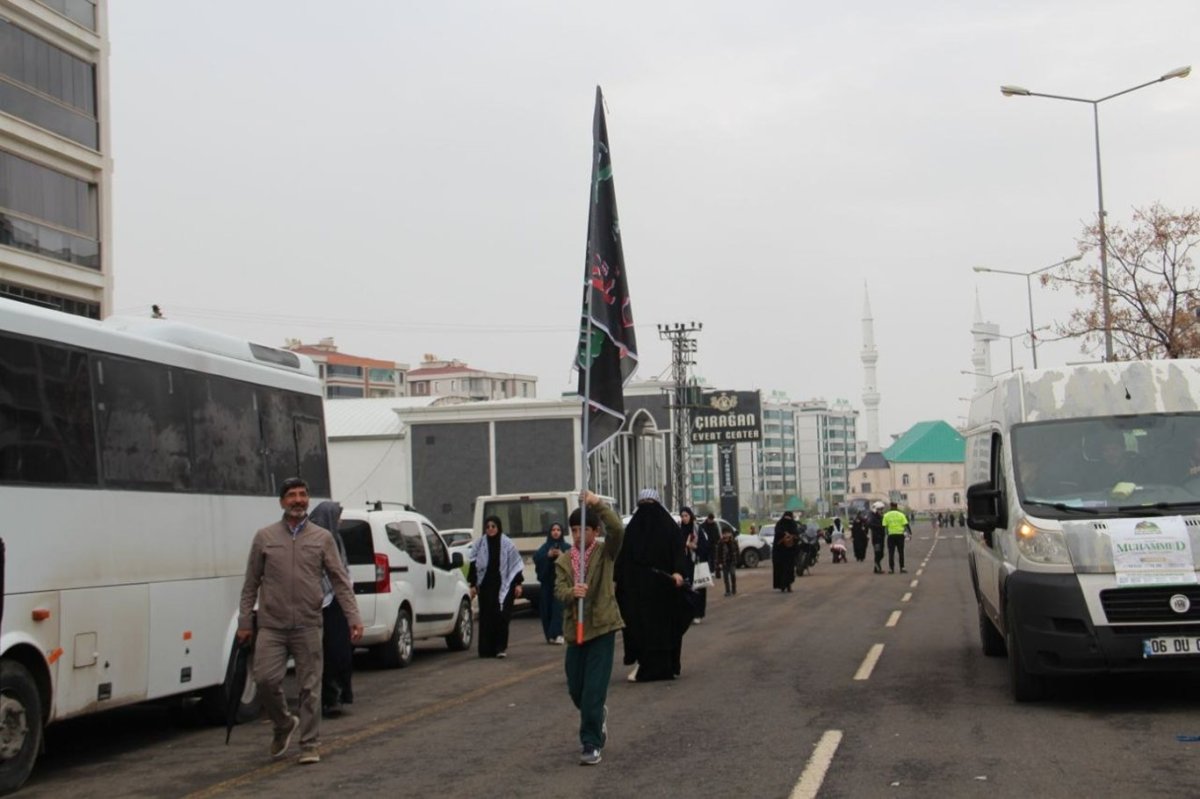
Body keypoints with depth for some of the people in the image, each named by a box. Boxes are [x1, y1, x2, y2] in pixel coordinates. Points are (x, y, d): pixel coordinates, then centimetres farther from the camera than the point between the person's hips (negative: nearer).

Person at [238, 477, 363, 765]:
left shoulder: (322, 538, 6)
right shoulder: (265, 537, 7)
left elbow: (341, 582, 4)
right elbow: (251, 584, 9)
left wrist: (353, 617, -5)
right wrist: (244, 622, 6)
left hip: (308, 626, 0)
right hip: (272, 626, 0)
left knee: (310, 687, 1)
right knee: (265, 679, -9)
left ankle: (310, 744, 11)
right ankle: (284, 724, 18)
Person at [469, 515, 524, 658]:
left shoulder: (507, 544, 2)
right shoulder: (479, 545, 6)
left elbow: (515, 565, 5)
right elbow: (474, 565, 9)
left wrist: (518, 583, 1)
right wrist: (473, 585, 5)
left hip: (503, 585, -2)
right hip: (485, 586, 2)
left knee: (501, 616, -6)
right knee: (486, 617, 1)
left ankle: (501, 647, -1)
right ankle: (486, 648, 7)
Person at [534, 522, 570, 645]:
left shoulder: (567, 547, 9)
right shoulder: (545, 547, 12)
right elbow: (536, 557, -4)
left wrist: (563, 556, -18)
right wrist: (548, 555, -18)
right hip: (547, 582, 2)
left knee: (559, 607, -14)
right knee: (547, 608, 0)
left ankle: (558, 634, -20)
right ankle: (550, 635, 9)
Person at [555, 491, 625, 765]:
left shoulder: (605, 553, 0)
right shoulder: (563, 562, 9)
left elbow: (617, 530, -19)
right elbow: (559, 590, -5)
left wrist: (598, 504, -26)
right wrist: (572, 592, -27)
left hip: (602, 627, -4)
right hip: (575, 629, 4)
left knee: (594, 690, -9)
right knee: (575, 689, 10)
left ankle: (591, 745, -1)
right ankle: (598, 715, 41)